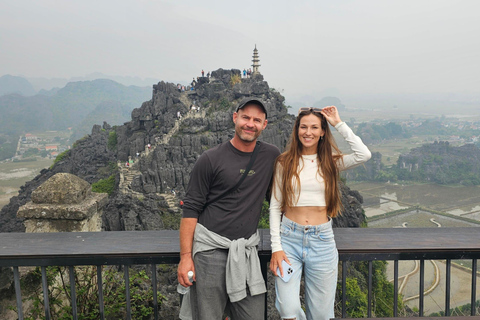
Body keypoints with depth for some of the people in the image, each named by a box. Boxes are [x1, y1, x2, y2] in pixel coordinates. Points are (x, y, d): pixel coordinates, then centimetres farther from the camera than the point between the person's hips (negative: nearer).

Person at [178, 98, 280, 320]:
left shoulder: (271, 156, 5)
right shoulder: (211, 159, -4)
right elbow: (191, 209, -3)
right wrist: (185, 256, -8)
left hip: (246, 251, 3)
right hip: (211, 249, -3)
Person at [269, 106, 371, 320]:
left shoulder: (330, 162, 5)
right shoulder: (285, 162, 3)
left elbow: (364, 155, -14)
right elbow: (275, 206, 3)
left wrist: (339, 124, -5)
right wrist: (276, 247, -5)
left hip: (322, 241, 1)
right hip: (289, 239, -1)